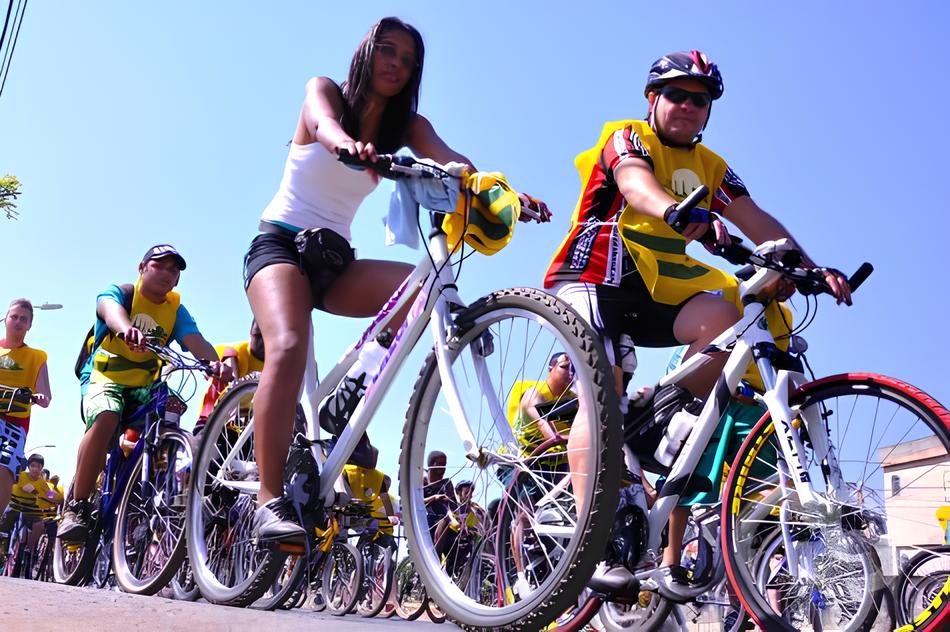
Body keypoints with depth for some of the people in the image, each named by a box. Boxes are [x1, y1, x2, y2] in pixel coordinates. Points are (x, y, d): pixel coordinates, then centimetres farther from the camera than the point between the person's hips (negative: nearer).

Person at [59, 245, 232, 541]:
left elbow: (197, 341, -17)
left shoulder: (176, 310, 3)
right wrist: (127, 329, -56)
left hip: (145, 386, 4)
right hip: (104, 379, -3)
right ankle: (76, 507, -23)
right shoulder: (120, 292, -4)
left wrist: (216, 364, -42)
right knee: (106, 417, -34)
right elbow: (110, 309, -30)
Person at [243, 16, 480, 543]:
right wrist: (345, 142, -51)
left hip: (335, 260, 4)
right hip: (280, 241, -4)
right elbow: (322, 122, -25)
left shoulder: (407, 126, 8)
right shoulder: (324, 89, 0)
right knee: (289, 348, -32)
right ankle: (270, 501, -32)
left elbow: (450, 159, -13)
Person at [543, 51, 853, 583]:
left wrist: (812, 268, -13)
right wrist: (679, 212, -49)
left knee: (724, 319, -25)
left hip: (657, 292, 5)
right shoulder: (627, 138, -2)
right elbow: (635, 183, -26)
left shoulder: (711, 167, 15)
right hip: (596, 280, -5)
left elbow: (757, 221, 3)